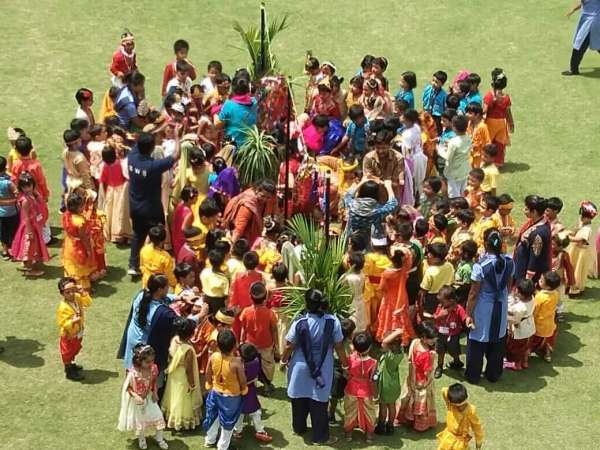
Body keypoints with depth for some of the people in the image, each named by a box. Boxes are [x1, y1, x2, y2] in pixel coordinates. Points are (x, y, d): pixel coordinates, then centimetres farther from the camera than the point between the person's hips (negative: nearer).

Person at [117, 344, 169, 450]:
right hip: (137, 400, -4)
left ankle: (159, 438, 31)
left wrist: (155, 392, -11)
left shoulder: (153, 368, -18)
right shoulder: (133, 373, -33)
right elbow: (128, 388, -20)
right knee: (139, 420, 16)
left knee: (157, 416, 7)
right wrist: (136, 396, -33)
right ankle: (141, 439, 44)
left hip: (149, 398, 4)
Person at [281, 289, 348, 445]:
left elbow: (289, 346, -8)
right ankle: (320, 436, 18)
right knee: (319, 403, 9)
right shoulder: (333, 321, -17)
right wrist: (344, 363, 9)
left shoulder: (300, 322, -18)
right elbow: (339, 346, -8)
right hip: (322, 369, 0)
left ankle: (299, 428, 38)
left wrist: (284, 360, 11)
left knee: (299, 400, 20)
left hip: (301, 369, 1)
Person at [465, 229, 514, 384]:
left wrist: (469, 314, -9)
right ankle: (494, 374, 35)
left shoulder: (480, 266, -25)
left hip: (483, 308, -4)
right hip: (501, 307, 5)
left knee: (477, 342, 13)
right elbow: (508, 285, 5)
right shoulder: (509, 262, -10)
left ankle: (473, 376, 27)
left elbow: (473, 293, -18)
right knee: (498, 340, 20)